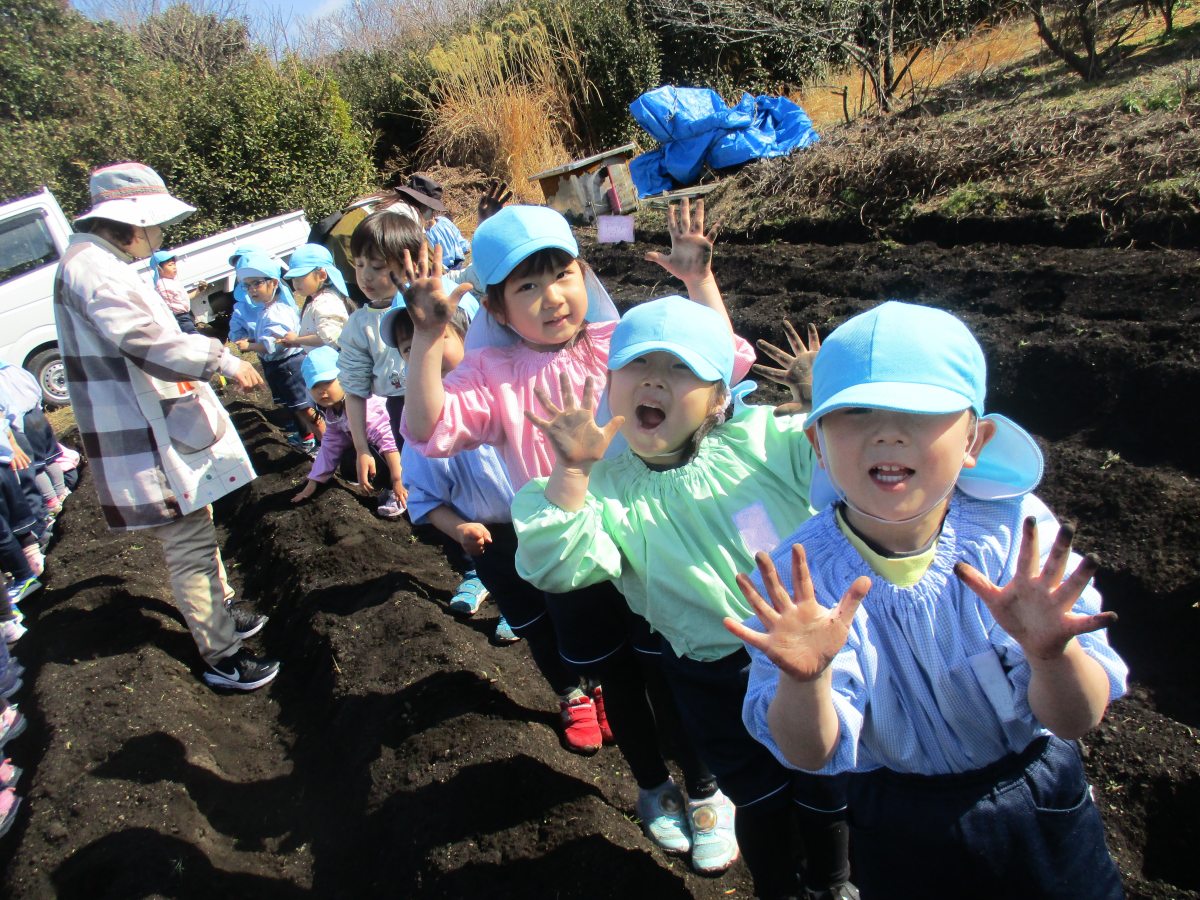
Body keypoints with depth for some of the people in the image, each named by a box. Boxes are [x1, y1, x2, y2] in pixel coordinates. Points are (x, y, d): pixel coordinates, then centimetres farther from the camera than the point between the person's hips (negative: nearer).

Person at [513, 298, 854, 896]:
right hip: (718, 679, -1)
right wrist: (571, 472, -34)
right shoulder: (608, 486, -13)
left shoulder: (764, 439, -11)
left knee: (827, 790, 22)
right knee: (759, 800, 20)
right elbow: (555, 568, -25)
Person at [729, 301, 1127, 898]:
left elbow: (1077, 722, -18)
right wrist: (805, 680, -43)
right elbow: (811, 756, -22)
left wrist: (1052, 655, -40)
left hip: (1041, 801, 2)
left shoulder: (1016, 529, -22)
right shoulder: (798, 573, -25)